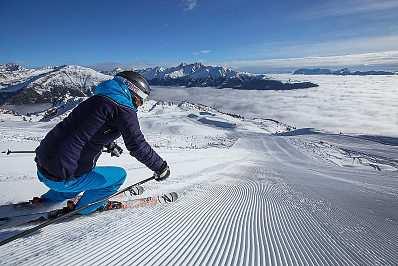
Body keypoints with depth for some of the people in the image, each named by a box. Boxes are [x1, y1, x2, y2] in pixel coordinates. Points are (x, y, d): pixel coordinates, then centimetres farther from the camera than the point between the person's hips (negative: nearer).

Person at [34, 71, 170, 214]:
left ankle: (49, 199, 38)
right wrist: (161, 167, -4)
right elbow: (138, 145, -18)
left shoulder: (97, 99, 13)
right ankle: (85, 207, 20)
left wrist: (110, 145, 46)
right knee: (119, 175, 5)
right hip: (62, 178, -9)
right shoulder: (123, 108, -15)